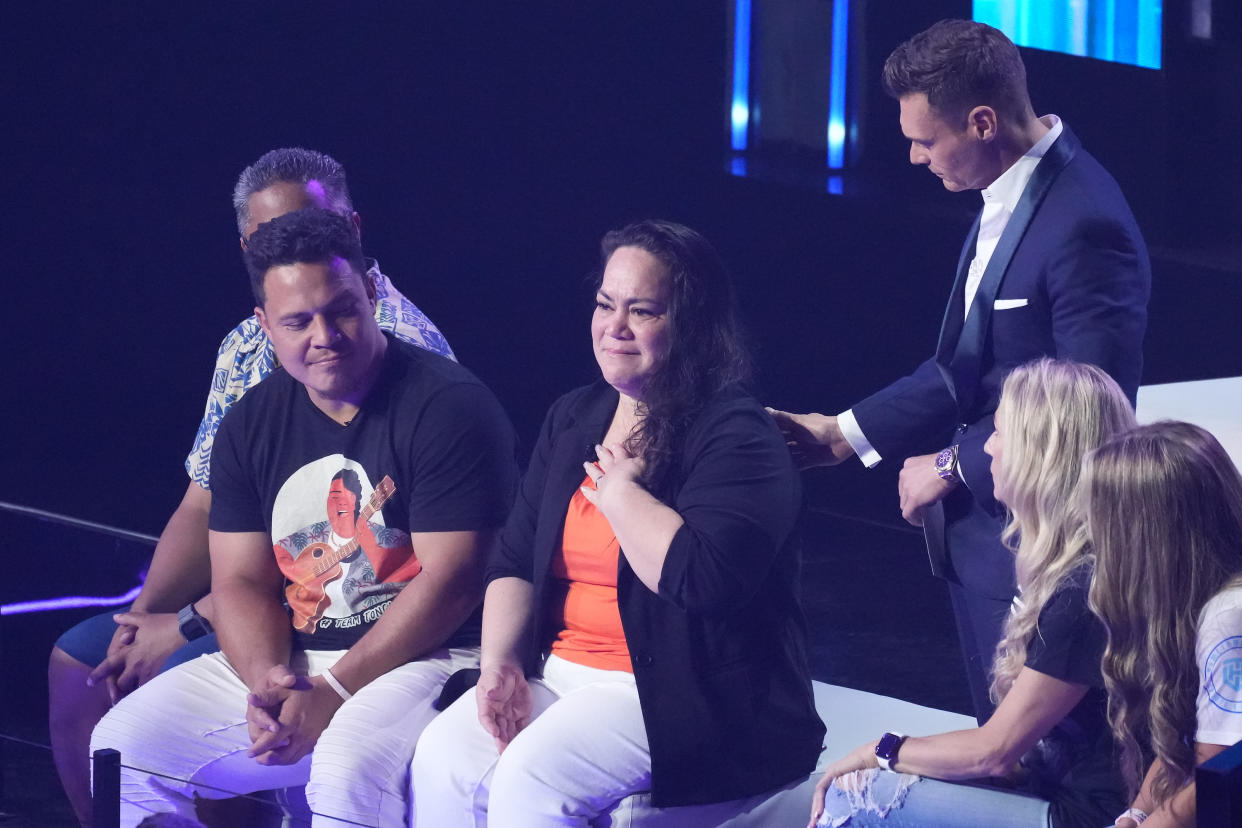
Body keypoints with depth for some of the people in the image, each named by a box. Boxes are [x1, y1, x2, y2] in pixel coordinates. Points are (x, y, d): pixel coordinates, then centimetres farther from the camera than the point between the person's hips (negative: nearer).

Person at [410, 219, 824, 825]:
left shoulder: (737, 437, -10)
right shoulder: (573, 419, 15)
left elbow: (704, 579, -26)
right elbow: (515, 563, 15)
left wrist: (618, 490, -13)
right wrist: (500, 663, -2)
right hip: (561, 675, 7)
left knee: (531, 778, -30)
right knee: (444, 759, -20)